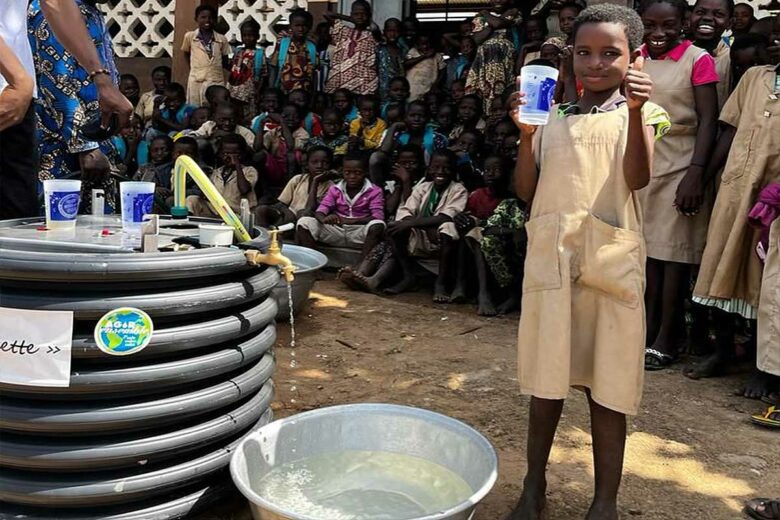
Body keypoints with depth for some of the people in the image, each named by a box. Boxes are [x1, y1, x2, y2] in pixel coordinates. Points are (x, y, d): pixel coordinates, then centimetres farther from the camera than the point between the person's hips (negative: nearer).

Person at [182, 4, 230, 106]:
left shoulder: (221, 39, 4)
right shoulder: (190, 36, 3)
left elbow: (225, 62, 11)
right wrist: (196, 67, 12)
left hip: (217, 81, 1)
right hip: (196, 81, 0)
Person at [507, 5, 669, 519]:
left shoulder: (640, 114, 6)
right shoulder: (552, 118, 13)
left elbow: (638, 178, -12)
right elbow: (526, 191, 5)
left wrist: (634, 110, -23)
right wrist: (526, 133, -8)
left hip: (611, 261, -2)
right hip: (550, 259, 3)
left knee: (607, 387, 4)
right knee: (546, 379, 10)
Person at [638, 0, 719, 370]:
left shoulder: (698, 60, -5)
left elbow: (708, 121, -9)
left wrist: (696, 173, -18)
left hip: (679, 168, -4)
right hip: (639, 165, 4)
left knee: (673, 250, 0)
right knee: (646, 247, 7)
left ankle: (666, 339, 9)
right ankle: (648, 329, 18)